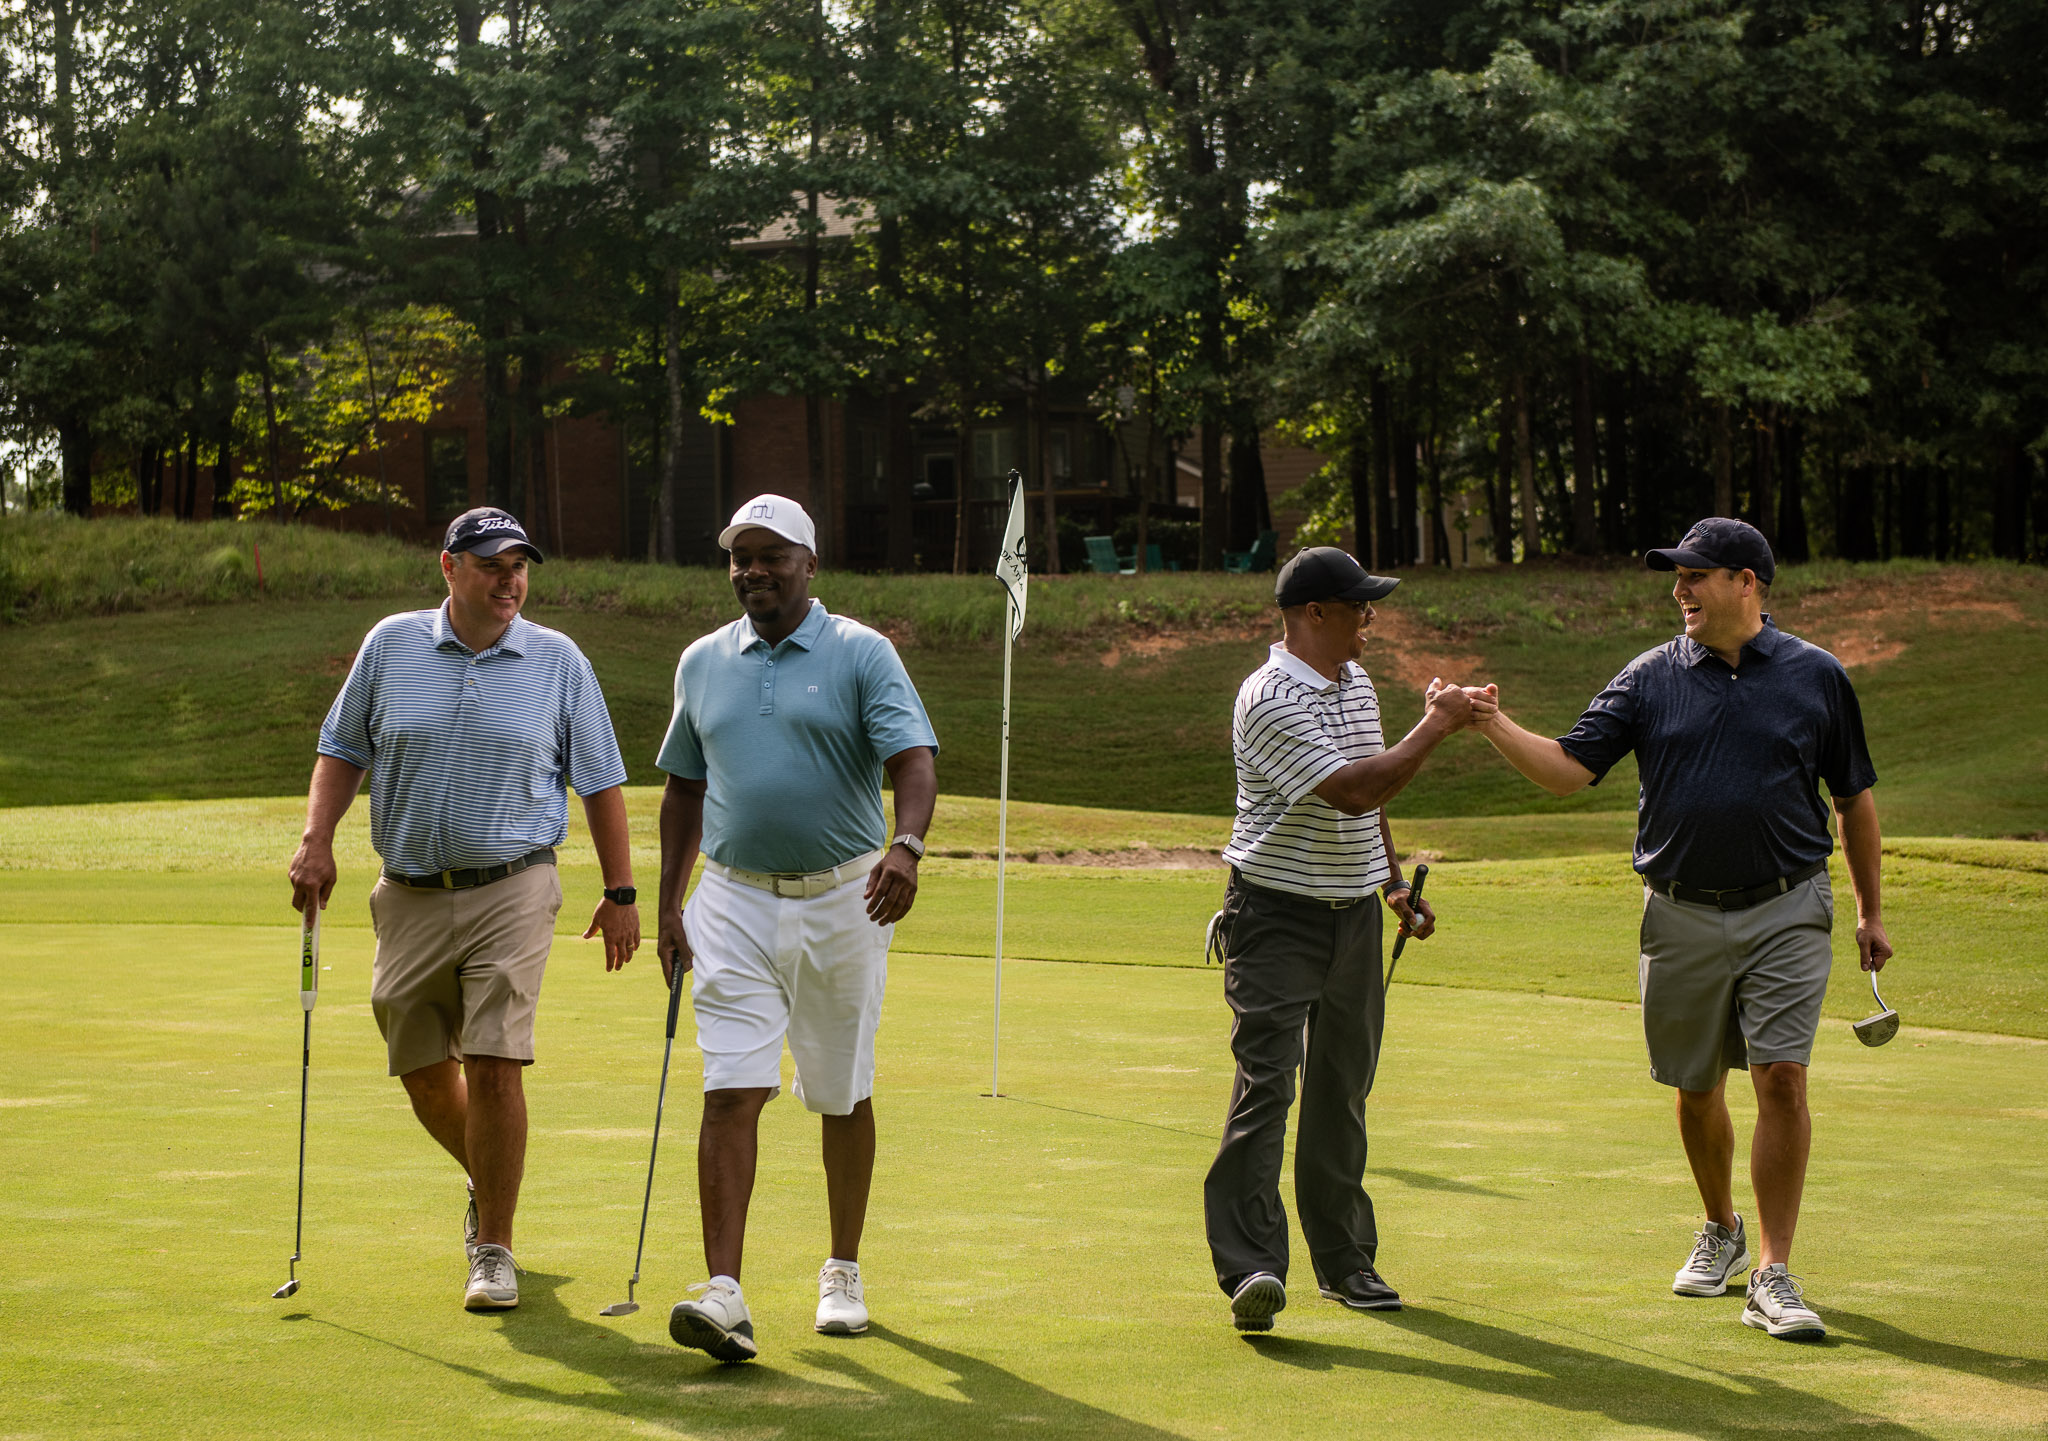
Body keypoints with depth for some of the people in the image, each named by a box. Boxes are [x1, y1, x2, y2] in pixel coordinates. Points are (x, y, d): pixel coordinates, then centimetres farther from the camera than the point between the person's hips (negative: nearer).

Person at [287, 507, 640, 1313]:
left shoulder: (558, 661, 0)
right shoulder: (391, 646, 3)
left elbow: (599, 781, 6)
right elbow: (343, 749, 11)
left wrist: (620, 892, 4)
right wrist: (316, 841, -2)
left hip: (512, 890, -2)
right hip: (410, 895, 3)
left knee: (494, 1067, -12)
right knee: (423, 1071, 10)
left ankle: (494, 1248, 0)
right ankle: (488, 1182, 39)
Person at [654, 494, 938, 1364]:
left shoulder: (862, 655, -4)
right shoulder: (702, 663, 9)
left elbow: (913, 757, -16)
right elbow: (685, 786, 17)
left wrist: (906, 845, -35)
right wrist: (669, 904, 12)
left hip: (842, 900, -2)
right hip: (735, 903, 2)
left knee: (843, 1096, 10)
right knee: (731, 1092, -10)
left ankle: (843, 1274, 26)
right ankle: (724, 1293, -17)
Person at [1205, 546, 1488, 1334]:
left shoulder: (1357, 683, 11)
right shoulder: (1269, 698, -18)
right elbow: (1352, 791, -26)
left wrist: (1395, 885, 23)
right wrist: (1435, 726, -19)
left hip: (1354, 912, 8)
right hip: (1276, 914, -8)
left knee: (1342, 1089, 11)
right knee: (1266, 1081, -15)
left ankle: (1344, 1260, 18)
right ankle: (1252, 1265, -18)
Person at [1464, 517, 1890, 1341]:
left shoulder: (1815, 677, 2)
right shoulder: (1650, 680, 3)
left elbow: (1854, 799, 11)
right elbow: (1568, 769, -2)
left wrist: (1870, 912, 12)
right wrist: (1494, 726, -18)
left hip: (1786, 910, -2)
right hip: (1681, 915, 2)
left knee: (1781, 1081, -13)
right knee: (1696, 1087, 11)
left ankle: (1773, 1275, -10)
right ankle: (1721, 1230, 36)